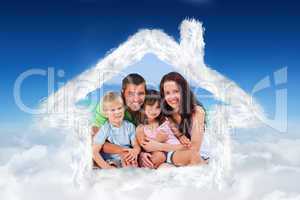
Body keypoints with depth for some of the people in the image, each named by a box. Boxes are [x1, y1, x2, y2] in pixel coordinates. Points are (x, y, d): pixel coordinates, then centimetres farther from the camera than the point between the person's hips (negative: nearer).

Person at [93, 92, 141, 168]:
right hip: (112, 162, -3)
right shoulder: (105, 129, -7)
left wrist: (135, 151, -22)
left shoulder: (130, 126, 3)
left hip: (128, 161, 3)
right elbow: (94, 152, -12)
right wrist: (106, 167, -21)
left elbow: (136, 146, 3)